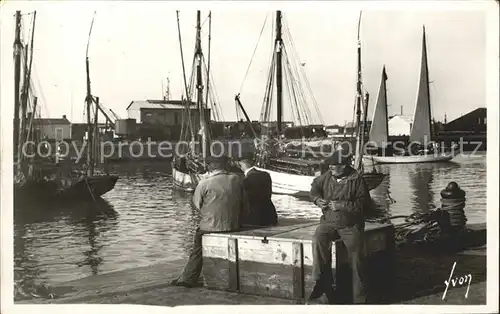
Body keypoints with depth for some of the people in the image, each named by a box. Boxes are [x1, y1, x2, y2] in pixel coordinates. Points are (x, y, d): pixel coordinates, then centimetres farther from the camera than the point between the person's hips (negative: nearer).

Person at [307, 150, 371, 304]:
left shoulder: (357, 180, -9)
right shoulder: (327, 176, 4)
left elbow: (363, 203, -12)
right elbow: (315, 186, 23)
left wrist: (342, 206, -19)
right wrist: (317, 199, 2)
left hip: (350, 225, -3)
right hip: (329, 222, 3)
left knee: (356, 254, -12)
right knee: (318, 239, -27)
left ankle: (359, 298, 2)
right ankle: (324, 281, -20)